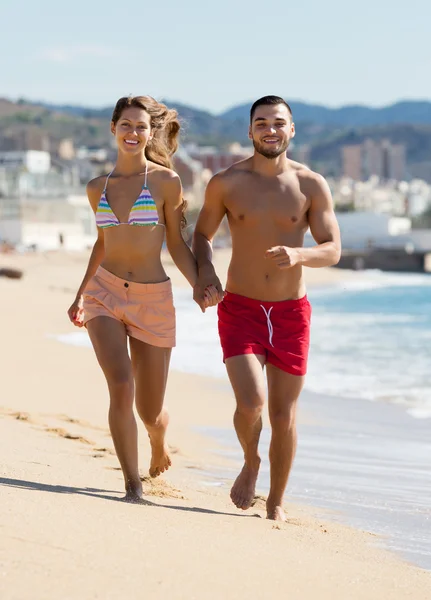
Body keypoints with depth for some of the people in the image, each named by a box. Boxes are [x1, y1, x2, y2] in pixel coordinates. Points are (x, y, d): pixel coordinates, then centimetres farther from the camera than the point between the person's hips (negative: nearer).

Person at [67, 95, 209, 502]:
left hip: (153, 300, -1)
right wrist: (80, 296, 22)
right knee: (122, 388, -22)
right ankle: (132, 485, -10)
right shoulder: (97, 188, 6)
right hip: (105, 294, 1)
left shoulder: (166, 182, -4)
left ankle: (158, 444, 45)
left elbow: (176, 244, 2)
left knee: (150, 412, 7)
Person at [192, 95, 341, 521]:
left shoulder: (312, 186, -2)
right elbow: (202, 235, 11)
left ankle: (276, 503, 25)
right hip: (240, 310, -1)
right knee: (250, 402, -19)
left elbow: (332, 250, -4)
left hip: (290, 313, 1)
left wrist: (299, 255, -25)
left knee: (284, 415, 5)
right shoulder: (226, 183, -2)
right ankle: (250, 463, 15)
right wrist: (204, 274, -9)